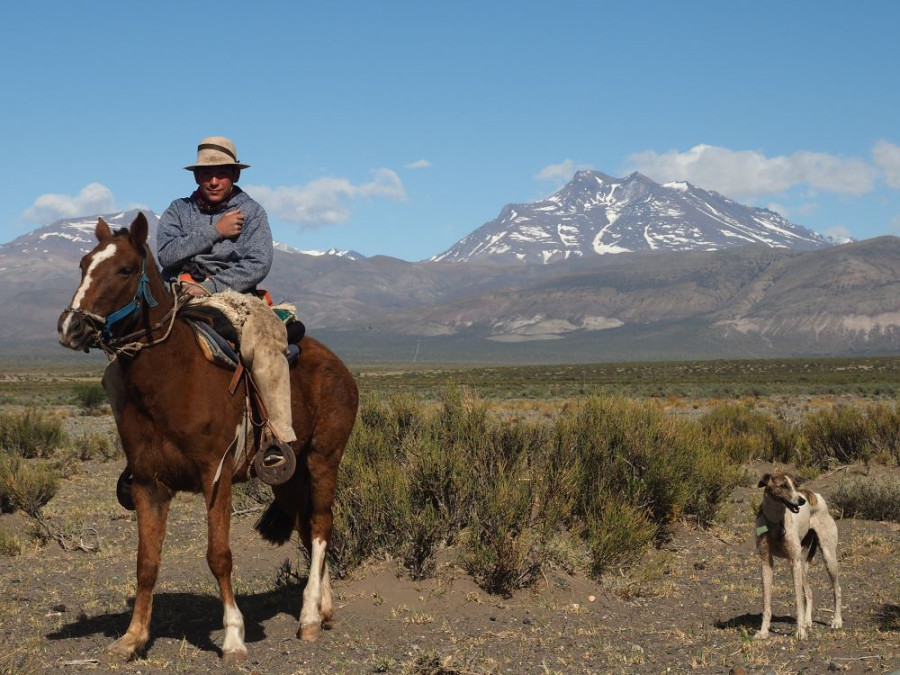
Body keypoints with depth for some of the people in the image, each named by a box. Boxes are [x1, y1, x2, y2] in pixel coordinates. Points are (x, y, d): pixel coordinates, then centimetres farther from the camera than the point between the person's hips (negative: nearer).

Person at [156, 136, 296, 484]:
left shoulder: (251, 212, 10)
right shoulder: (178, 210, 16)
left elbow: (258, 264, -5)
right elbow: (167, 254, -3)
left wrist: (211, 286, -14)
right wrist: (215, 232, -7)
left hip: (235, 296, -2)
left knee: (265, 339, -35)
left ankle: (278, 436, -36)